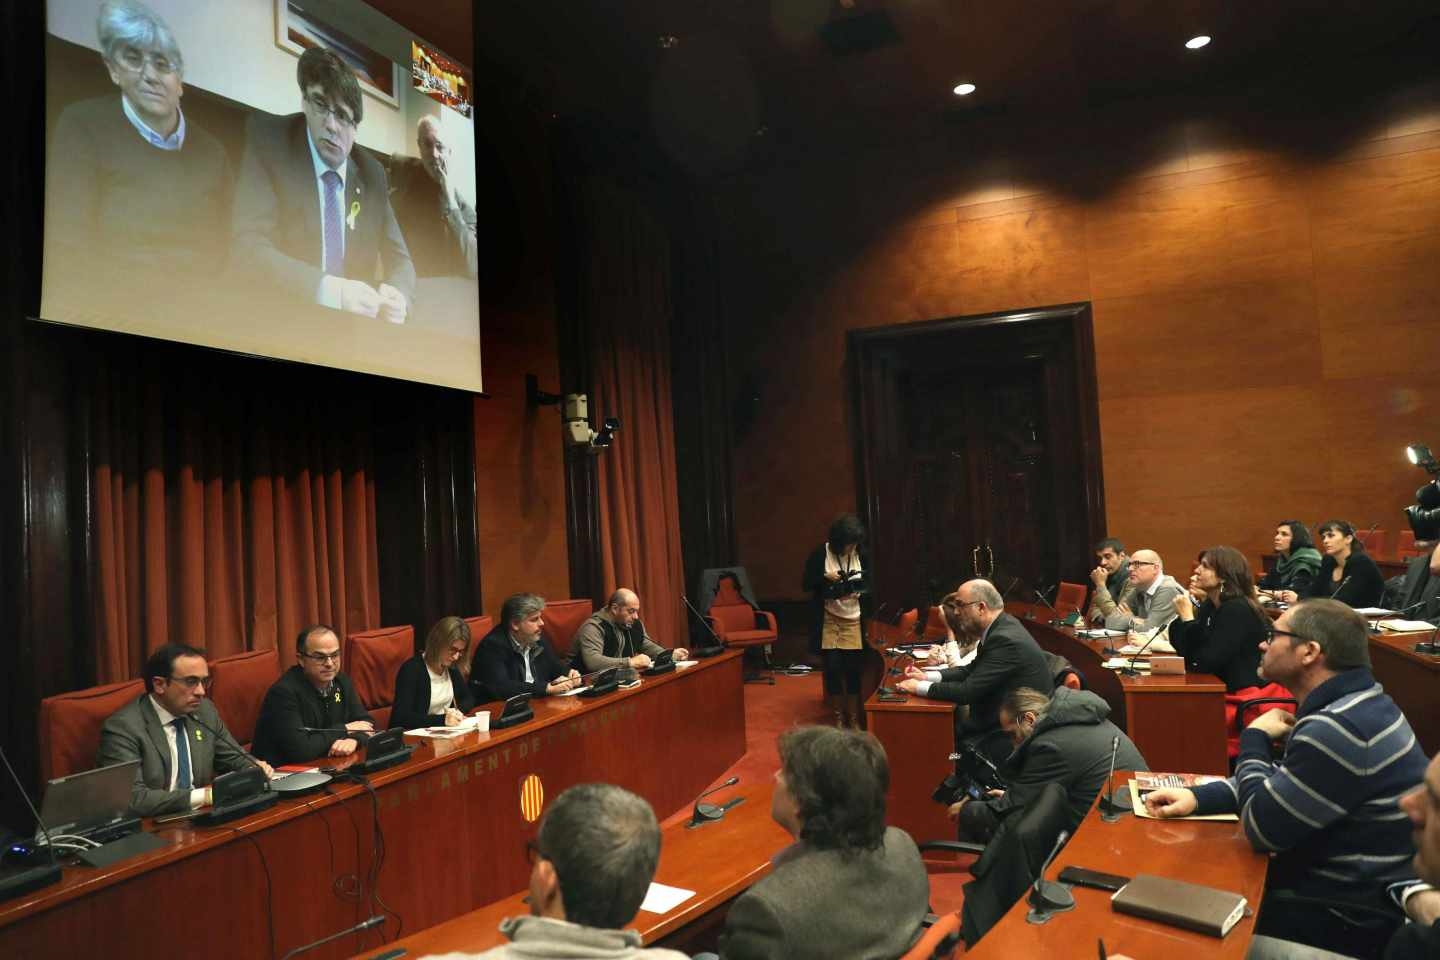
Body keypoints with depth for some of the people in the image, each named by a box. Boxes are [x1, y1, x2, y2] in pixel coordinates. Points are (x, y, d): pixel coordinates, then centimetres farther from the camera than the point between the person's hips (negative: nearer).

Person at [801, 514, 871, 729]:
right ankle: (838, 717, 17)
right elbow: (806, 584, -4)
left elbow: (867, 585, 7)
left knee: (852, 668, 2)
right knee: (833, 667, 1)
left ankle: (853, 718, 16)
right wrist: (826, 577, -20)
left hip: (853, 620, 2)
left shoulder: (861, 555, -1)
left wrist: (856, 592, -14)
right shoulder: (821, 554, -8)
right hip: (828, 619, -1)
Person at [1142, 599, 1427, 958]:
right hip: (1342, 881, 9)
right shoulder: (1354, 704, 3)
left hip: (1348, 916, -9)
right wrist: (1198, 796, -2)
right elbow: (1281, 782, 12)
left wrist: (1254, 739, -9)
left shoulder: (1339, 728, -30)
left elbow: (1263, 827, -23)